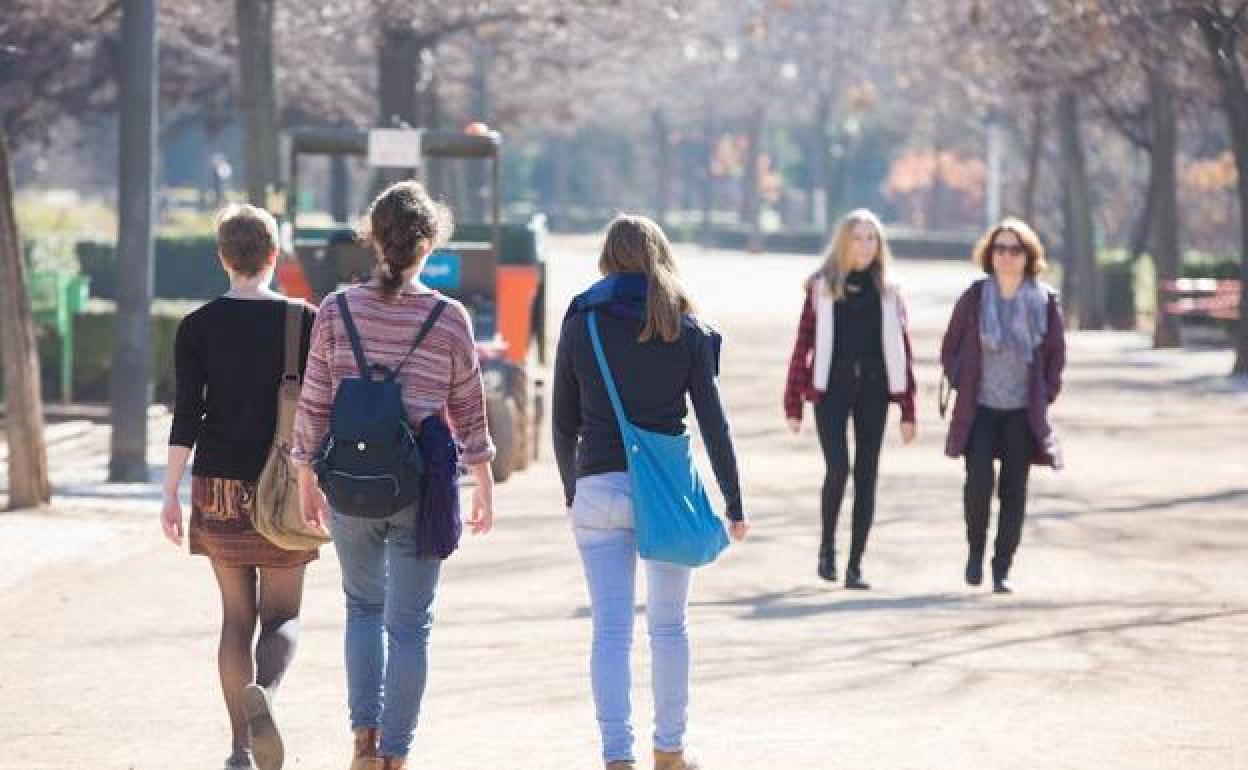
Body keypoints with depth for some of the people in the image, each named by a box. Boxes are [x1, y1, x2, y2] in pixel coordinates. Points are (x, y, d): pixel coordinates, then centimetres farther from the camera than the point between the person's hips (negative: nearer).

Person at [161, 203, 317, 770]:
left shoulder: (198, 327, -1)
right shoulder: (305, 321, -2)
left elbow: (186, 416, -5)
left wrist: (171, 494, -1)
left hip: (219, 487, 1)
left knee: (236, 615, 11)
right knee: (281, 616, 5)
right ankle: (263, 693, -27)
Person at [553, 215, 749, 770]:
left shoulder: (580, 325, 1)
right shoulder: (687, 329, -1)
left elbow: (564, 422, 4)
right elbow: (712, 421, -2)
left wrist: (571, 491, 18)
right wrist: (733, 503, 4)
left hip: (599, 489, 0)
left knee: (610, 630, -1)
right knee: (668, 625, 14)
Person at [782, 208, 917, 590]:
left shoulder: (887, 292, 8)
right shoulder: (821, 287, 2)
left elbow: (902, 352, 8)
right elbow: (804, 344, 2)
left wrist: (907, 411, 3)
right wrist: (793, 403, -2)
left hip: (873, 390, 2)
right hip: (831, 387, -2)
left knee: (866, 476, 2)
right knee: (838, 468, -15)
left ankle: (855, 565, 8)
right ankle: (827, 544, 9)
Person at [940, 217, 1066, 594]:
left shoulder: (1045, 301, 0)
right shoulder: (974, 297, -2)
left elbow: (1056, 353, 9)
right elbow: (950, 347, 8)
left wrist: (1046, 394, 4)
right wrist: (962, 384, 1)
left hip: (1023, 412, 1)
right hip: (979, 409, -1)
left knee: (1014, 491, 1)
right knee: (979, 481, -15)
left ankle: (1002, 568, 10)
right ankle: (976, 550, 9)